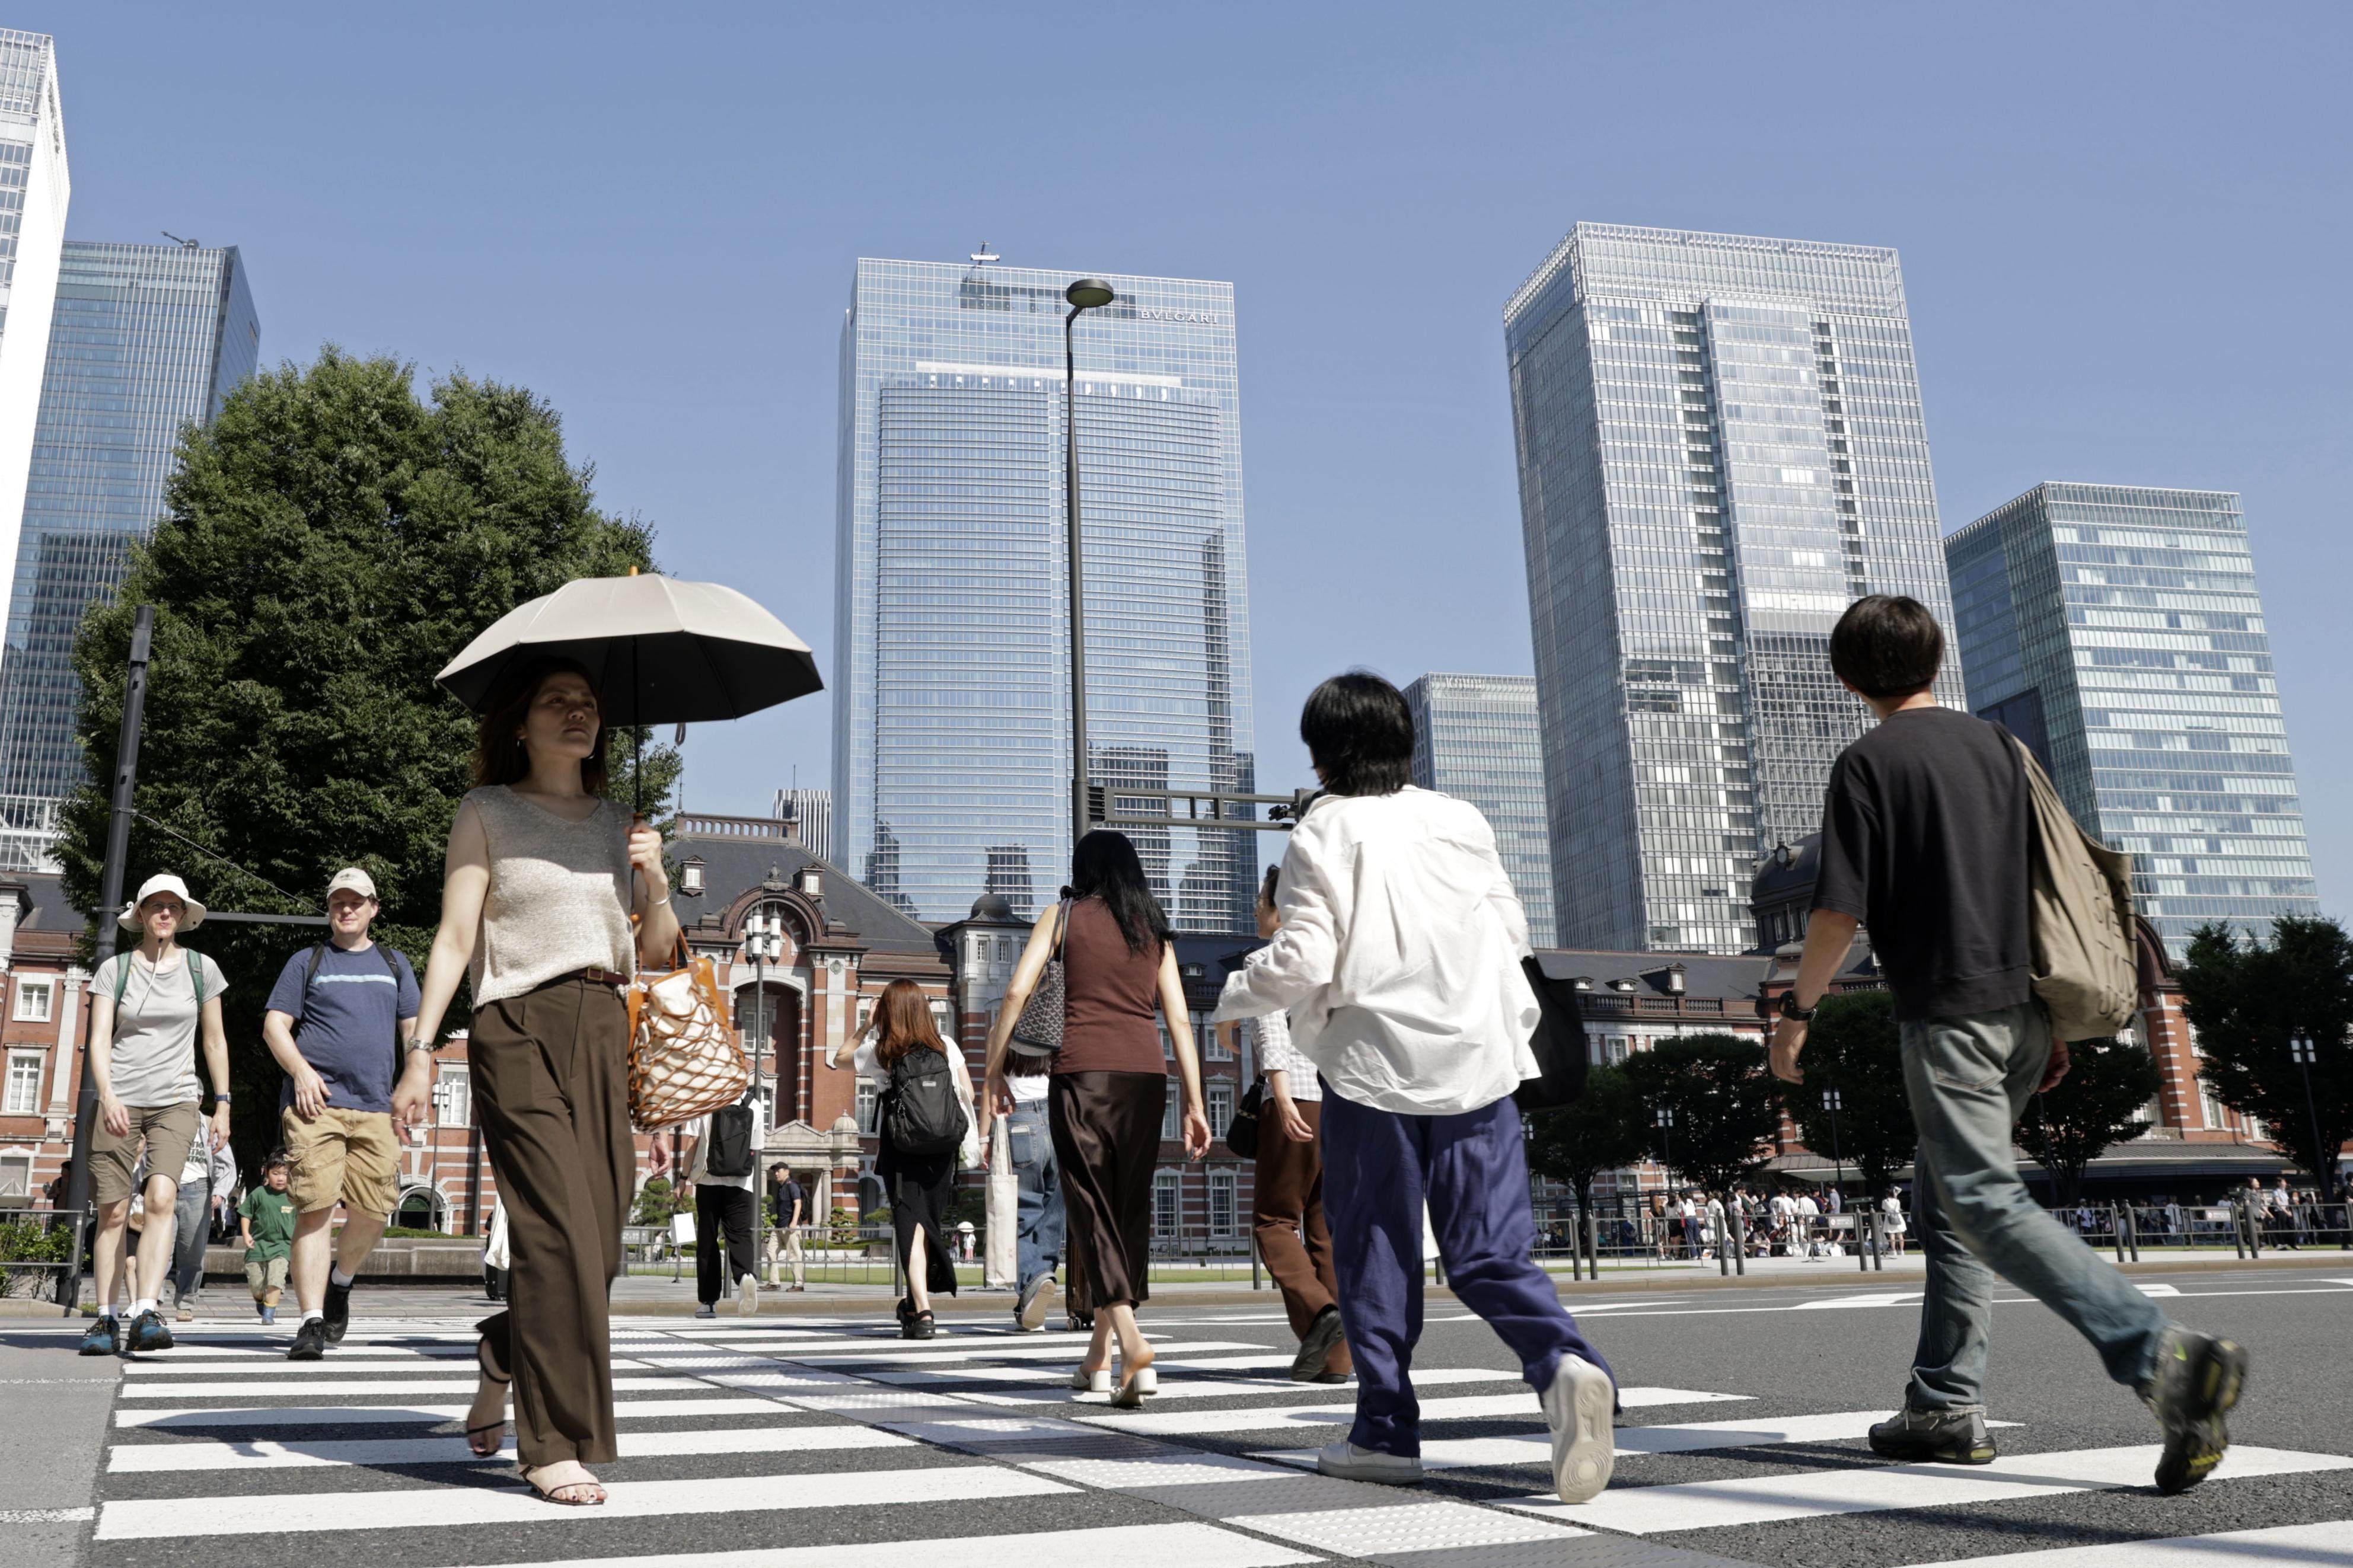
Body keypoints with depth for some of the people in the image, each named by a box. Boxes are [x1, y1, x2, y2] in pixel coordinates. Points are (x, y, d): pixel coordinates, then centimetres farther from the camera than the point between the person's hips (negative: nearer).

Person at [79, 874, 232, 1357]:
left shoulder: (201, 968, 7)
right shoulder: (114, 969, 4)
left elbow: (215, 1041, 12)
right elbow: (99, 1040, -3)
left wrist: (223, 1105, 10)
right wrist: (108, 1095, -19)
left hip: (175, 1103, 0)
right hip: (119, 1102, 0)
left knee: (162, 1197, -20)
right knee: (113, 1212, -1)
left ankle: (146, 1315, -26)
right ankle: (107, 1320, 9)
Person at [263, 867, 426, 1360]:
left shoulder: (394, 964, 20)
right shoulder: (307, 962, 13)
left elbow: (415, 1030, 18)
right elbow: (274, 1026, 7)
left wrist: (416, 1083, 2)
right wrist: (301, 1071, -9)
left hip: (375, 1107, 3)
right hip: (315, 1100, -2)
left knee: (372, 1213, -2)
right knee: (316, 1207, -12)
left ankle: (340, 1282, 28)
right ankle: (313, 1323, -9)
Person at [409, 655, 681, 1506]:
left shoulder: (618, 824, 18)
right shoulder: (488, 813, 7)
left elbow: (658, 954, 16)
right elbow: (454, 937, 0)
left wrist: (656, 879, -2)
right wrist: (420, 1049, -8)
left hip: (606, 1032, 5)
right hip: (520, 1029, -5)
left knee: (600, 1240, 1)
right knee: (558, 1232, -11)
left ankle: (504, 1357, 30)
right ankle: (556, 1444, -2)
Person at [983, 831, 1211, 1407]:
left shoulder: (1063, 915, 8)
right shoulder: (1155, 928, 15)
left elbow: (1017, 991, -3)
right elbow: (1179, 1019, 8)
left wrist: (994, 1073, 4)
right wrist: (1195, 1105, 8)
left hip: (1082, 1072, -3)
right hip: (1145, 1073, 3)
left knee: (1093, 1208, -1)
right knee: (1131, 1208, 11)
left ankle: (1131, 1342, -19)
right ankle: (1099, 1355, 19)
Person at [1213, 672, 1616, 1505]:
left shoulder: (1323, 833, -5)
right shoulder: (1461, 821, 8)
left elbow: (1303, 962, -12)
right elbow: (1513, 930, 15)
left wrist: (1236, 994, 6)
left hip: (1373, 1064, -3)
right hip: (1477, 1061, 4)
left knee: (1375, 1253, 9)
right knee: (1491, 1251, 6)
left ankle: (1386, 1429, 15)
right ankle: (1565, 1363, -19)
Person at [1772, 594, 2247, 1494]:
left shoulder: (1869, 763, -6)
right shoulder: (1997, 746, 13)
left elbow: (1840, 911, -11)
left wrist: (1797, 1008, 2)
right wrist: (2053, 1023, 19)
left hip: (1947, 1011, -8)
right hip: (2022, 1011, 8)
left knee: (1990, 1204, -11)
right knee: (1944, 1204, 16)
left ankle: (2164, 1358, -26)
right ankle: (1946, 1406, 19)